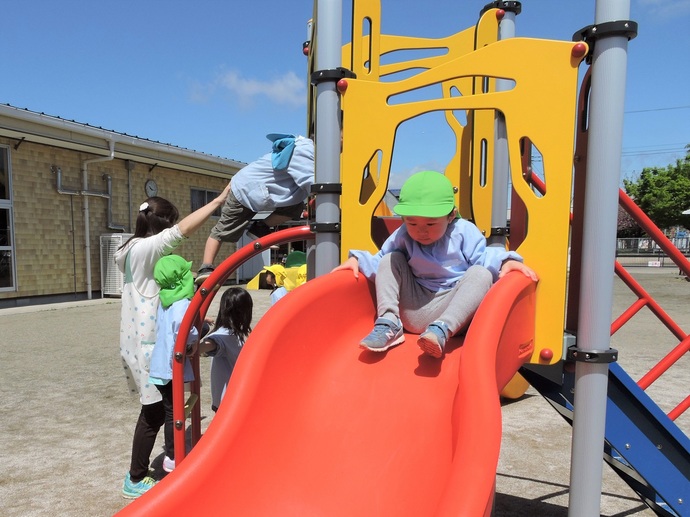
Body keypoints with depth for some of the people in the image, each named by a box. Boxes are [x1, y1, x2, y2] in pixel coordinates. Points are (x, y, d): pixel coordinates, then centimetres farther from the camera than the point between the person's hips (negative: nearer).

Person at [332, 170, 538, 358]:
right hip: (415, 313, 3)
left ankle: (442, 329, -42)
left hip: (454, 311, -2)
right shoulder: (402, 236, 3)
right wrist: (356, 259, -6)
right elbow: (379, 261, 11)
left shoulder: (464, 232, -3)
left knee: (481, 273, -26)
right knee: (390, 260, -4)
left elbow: (483, 258, -8)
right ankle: (388, 324, -19)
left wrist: (506, 261, -28)